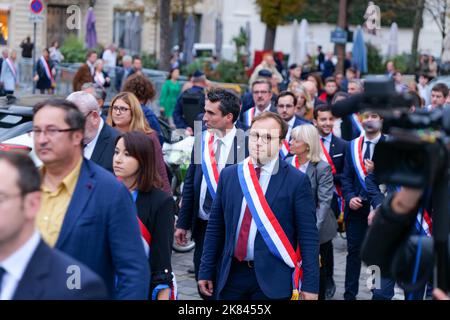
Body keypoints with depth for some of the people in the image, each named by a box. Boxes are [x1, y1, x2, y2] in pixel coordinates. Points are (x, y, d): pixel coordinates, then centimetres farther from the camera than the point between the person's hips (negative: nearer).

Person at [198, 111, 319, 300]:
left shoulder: (296, 181, -5)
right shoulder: (228, 175, 7)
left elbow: (308, 236, -5)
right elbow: (215, 227, 10)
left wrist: (310, 285, -9)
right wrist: (206, 271, 8)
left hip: (273, 279, -3)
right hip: (231, 275, 3)